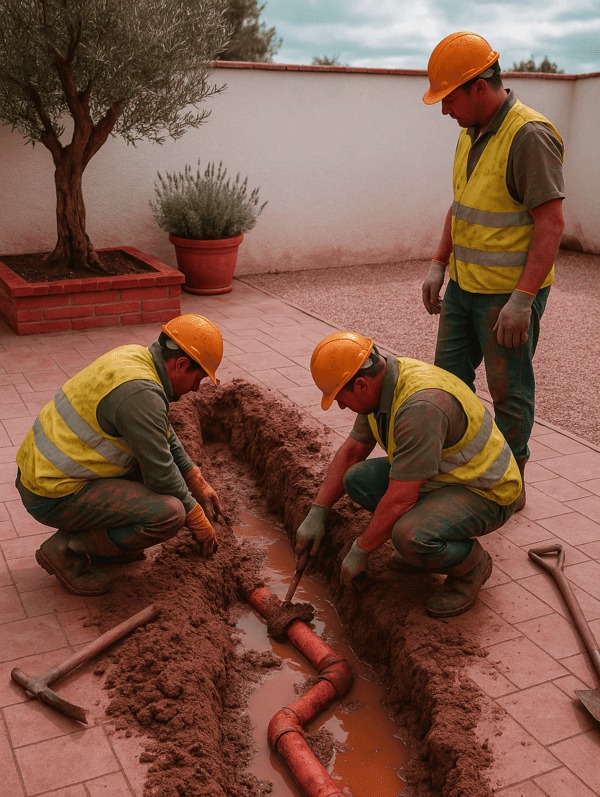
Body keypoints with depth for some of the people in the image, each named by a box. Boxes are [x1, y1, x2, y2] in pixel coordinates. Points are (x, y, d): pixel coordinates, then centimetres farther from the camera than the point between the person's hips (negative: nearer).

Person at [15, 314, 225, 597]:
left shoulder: (136, 356, 5)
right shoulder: (141, 393, -24)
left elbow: (165, 437, 18)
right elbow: (161, 475, -18)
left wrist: (199, 485, 18)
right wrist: (198, 522, -3)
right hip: (54, 497, -10)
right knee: (170, 513, -20)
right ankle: (66, 549, -4)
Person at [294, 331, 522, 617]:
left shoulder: (420, 406, -34)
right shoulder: (381, 383, -4)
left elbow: (400, 498, -29)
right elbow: (351, 451, 8)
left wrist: (360, 551, -16)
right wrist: (316, 515, 4)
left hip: (485, 493, -9)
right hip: (446, 475, 9)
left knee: (409, 536, -34)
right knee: (358, 479, -5)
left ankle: (471, 564, -2)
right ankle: (426, 541, 11)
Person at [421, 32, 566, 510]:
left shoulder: (530, 136, -19)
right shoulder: (473, 132, 9)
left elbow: (551, 223, -21)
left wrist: (522, 299, -24)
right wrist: (440, 264, 13)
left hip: (510, 292, -9)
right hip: (465, 285, 9)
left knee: (509, 392, 4)